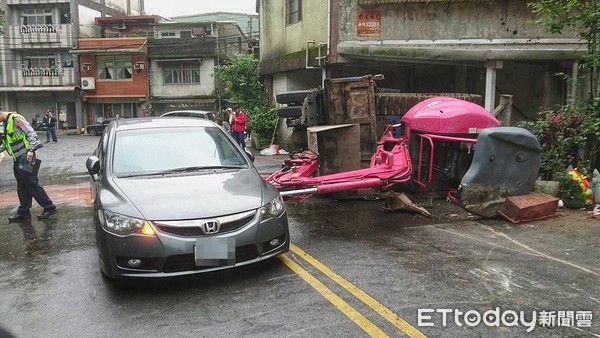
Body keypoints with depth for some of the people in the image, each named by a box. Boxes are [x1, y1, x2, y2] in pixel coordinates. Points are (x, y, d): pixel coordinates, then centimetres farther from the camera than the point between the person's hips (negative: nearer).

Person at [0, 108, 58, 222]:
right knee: (22, 187, 12)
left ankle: (50, 207, -1)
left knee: (32, 183, -7)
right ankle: (23, 212, 19)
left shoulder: (15, 119, -11)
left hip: (25, 157, -9)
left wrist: (30, 150, -23)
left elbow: (31, 133, -18)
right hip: (17, 159, 9)